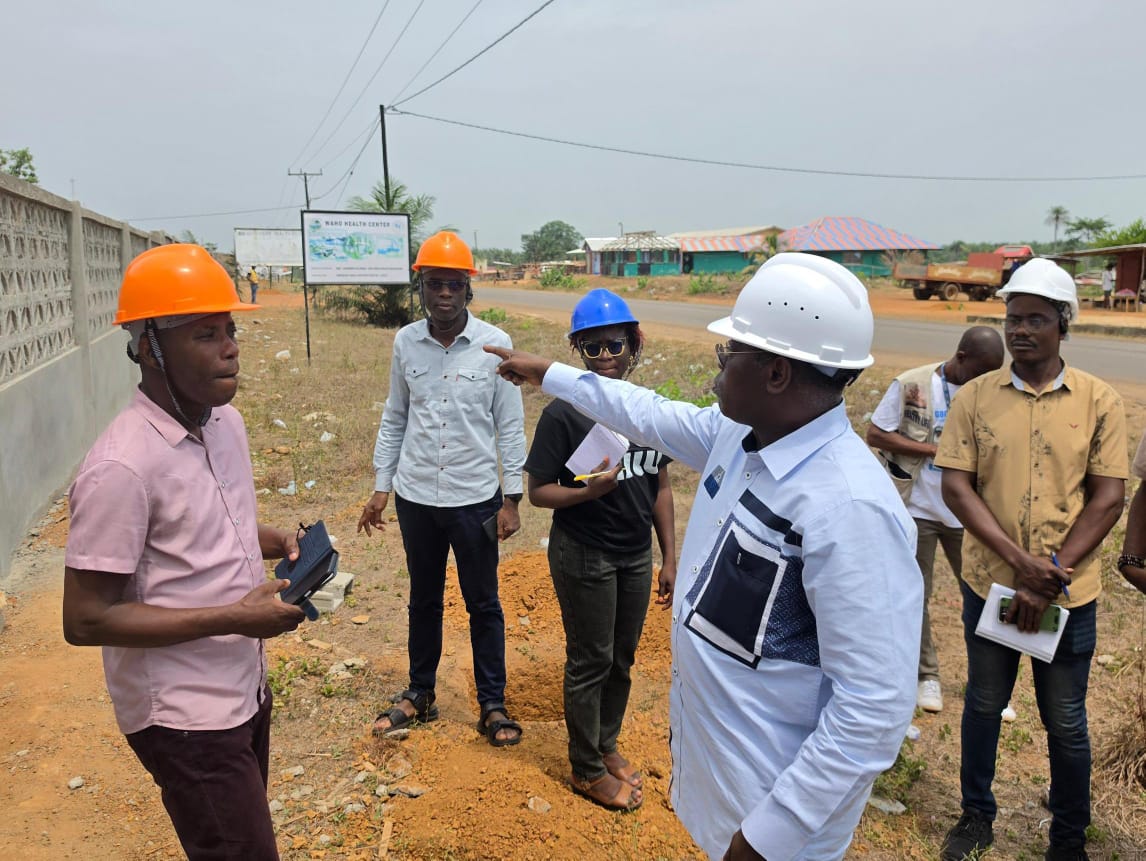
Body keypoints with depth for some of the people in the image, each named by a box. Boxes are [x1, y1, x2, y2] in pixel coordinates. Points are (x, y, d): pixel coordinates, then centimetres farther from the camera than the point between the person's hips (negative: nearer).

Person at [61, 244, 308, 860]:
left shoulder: (226, 420, 1)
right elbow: (85, 620, -22)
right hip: (185, 716, -8)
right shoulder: (121, 466, -26)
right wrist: (236, 617, -24)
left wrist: (274, 541, -4)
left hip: (244, 689, 8)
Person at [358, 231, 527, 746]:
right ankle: (420, 694, 35)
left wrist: (511, 499, -7)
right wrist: (381, 487, 6)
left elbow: (510, 427, -5)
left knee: (483, 605, 10)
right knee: (423, 599, 18)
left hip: (475, 498, -2)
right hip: (416, 496, 3)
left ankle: (493, 704, 25)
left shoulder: (494, 344, -9)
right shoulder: (405, 342, -1)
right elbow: (394, 419, 8)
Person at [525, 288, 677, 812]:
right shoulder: (563, 415, -16)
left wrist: (670, 557, 7)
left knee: (622, 659, 18)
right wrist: (590, 491, -31)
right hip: (584, 557, -5)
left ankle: (605, 745, 41)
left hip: (636, 555, 5)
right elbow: (538, 492, -13)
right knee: (591, 661, 8)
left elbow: (661, 486, 6)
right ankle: (587, 770, 28)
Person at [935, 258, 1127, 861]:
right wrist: (1021, 561, -18)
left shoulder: (1099, 402, -4)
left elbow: (1108, 498, -7)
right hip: (989, 583, 1)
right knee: (983, 703, 17)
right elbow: (955, 487, -9)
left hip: (1069, 593, -1)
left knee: (1065, 722, 13)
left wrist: (1049, 577, -14)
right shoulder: (975, 397, -4)